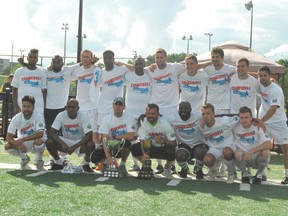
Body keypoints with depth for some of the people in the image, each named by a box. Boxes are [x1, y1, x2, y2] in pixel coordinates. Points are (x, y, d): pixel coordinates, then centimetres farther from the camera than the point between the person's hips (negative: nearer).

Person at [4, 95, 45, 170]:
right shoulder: (16, 118, -15)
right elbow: (8, 136, -18)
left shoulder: (38, 117, -20)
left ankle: (38, 160, -5)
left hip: (34, 143, -3)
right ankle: (24, 158, 7)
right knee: (7, 146, -23)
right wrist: (18, 145, -38)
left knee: (39, 141, -37)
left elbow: (40, 134, -33)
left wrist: (22, 140, -40)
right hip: (22, 144, 3)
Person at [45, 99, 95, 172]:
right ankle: (59, 163, 3)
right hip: (65, 142, 2)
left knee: (91, 144, -34)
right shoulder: (61, 116, -13)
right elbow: (52, 133, -18)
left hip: (79, 143, -2)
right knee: (49, 142, -23)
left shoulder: (83, 117, -19)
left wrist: (74, 147, -34)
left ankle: (86, 164, -3)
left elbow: (89, 136, -27)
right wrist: (62, 143, -35)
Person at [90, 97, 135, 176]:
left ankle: (122, 165, -10)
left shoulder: (128, 118, -9)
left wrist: (114, 137, -18)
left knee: (127, 142, -35)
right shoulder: (106, 119, -9)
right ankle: (105, 162, 11)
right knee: (94, 158, -26)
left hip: (121, 147, 0)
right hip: (108, 146, 0)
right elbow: (104, 139, -19)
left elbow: (131, 136, -22)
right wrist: (108, 156, -32)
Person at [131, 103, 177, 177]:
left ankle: (167, 167, 1)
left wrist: (163, 141, -41)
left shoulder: (165, 123, -22)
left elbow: (174, 143, -20)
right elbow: (142, 140, -21)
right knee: (134, 148, -23)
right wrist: (144, 154, -41)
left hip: (164, 147, -2)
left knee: (172, 153, -36)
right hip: (151, 147, 2)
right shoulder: (143, 122, -17)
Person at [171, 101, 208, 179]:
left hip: (199, 144, -1)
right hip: (184, 145, 2)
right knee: (180, 156, -30)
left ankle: (198, 170, 4)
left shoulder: (198, 116, -16)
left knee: (200, 152, -35)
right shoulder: (173, 119, -7)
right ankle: (184, 168, 13)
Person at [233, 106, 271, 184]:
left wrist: (252, 151, -34)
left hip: (257, 158, 0)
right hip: (243, 158, 1)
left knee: (266, 152, -32)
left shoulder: (258, 126, -13)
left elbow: (269, 145, -25)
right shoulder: (235, 128, -5)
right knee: (238, 154, -33)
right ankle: (245, 173, 1)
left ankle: (259, 174, -1)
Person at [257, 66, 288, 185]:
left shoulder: (276, 90, -23)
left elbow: (273, 109, -30)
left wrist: (261, 121, -36)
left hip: (278, 121, -5)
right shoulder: (259, 85, -5)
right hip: (263, 120, 5)